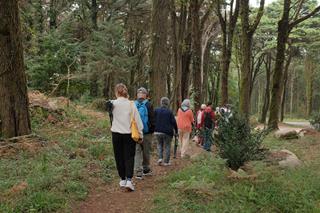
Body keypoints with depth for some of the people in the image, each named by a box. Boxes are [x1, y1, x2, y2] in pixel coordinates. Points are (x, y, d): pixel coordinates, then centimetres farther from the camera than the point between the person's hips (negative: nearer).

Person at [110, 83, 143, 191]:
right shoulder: (131, 104, -4)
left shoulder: (113, 103, -5)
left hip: (116, 133, 0)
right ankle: (129, 180, -9)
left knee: (119, 157, 13)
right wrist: (140, 134, 4)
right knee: (129, 157, 3)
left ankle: (123, 179, 21)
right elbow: (137, 120, -3)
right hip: (129, 134, 0)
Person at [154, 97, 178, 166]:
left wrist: (153, 129, 13)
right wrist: (176, 130, 4)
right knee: (167, 146, 7)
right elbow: (173, 122, -8)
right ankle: (166, 162, 8)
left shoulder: (156, 110, -1)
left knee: (160, 145, 19)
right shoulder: (169, 112, -10)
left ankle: (160, 158, 2)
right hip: (167, 132, -3)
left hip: (158, 131, 3)